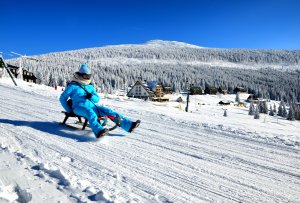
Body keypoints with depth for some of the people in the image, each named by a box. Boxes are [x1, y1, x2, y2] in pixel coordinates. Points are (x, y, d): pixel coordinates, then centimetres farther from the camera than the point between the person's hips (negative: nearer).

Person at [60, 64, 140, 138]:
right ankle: (99, 131, -65)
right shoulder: (73, 86, 4)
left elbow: (97, 99, 17)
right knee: (91, 113, -39)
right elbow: (62, 98, 9)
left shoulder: (90, 86, 19)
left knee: (108, 111, -16)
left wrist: (91, 97, -7)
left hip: (91, 106, 5)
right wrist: (69, 111, 2)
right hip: (79, 107, -4)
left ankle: (129, 125, -27)